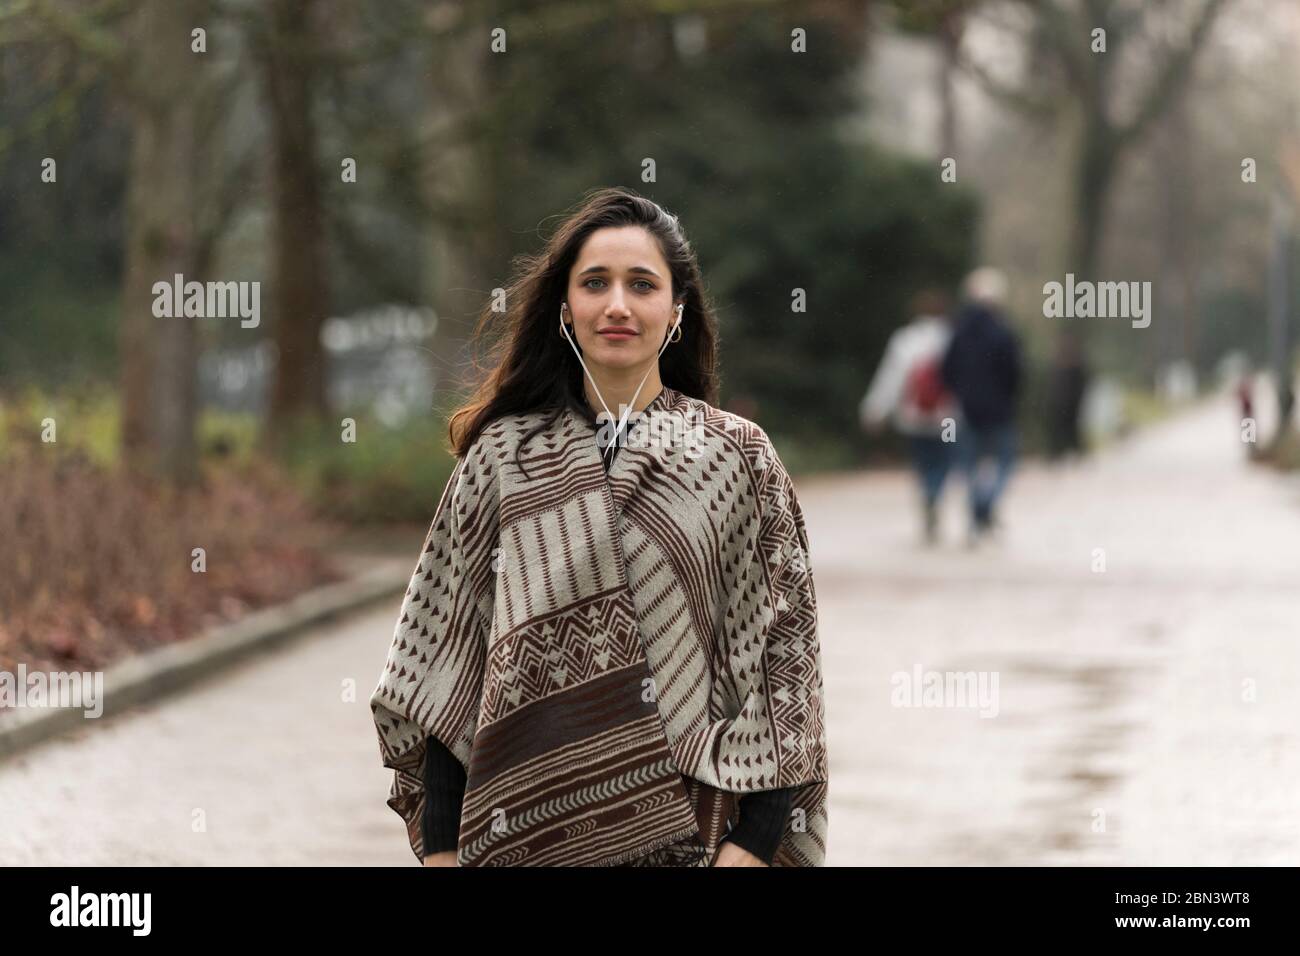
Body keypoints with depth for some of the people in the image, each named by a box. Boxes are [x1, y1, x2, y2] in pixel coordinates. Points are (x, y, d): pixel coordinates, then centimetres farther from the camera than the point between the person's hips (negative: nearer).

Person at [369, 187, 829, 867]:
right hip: (522, 824, 1)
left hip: (684, 827, -1)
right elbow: (444, 646, 3)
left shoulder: (738, 456, 0)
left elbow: (781, 646, -1)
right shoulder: (501, 453, 3)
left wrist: (758, 841, -8)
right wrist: (440, 841, -2)